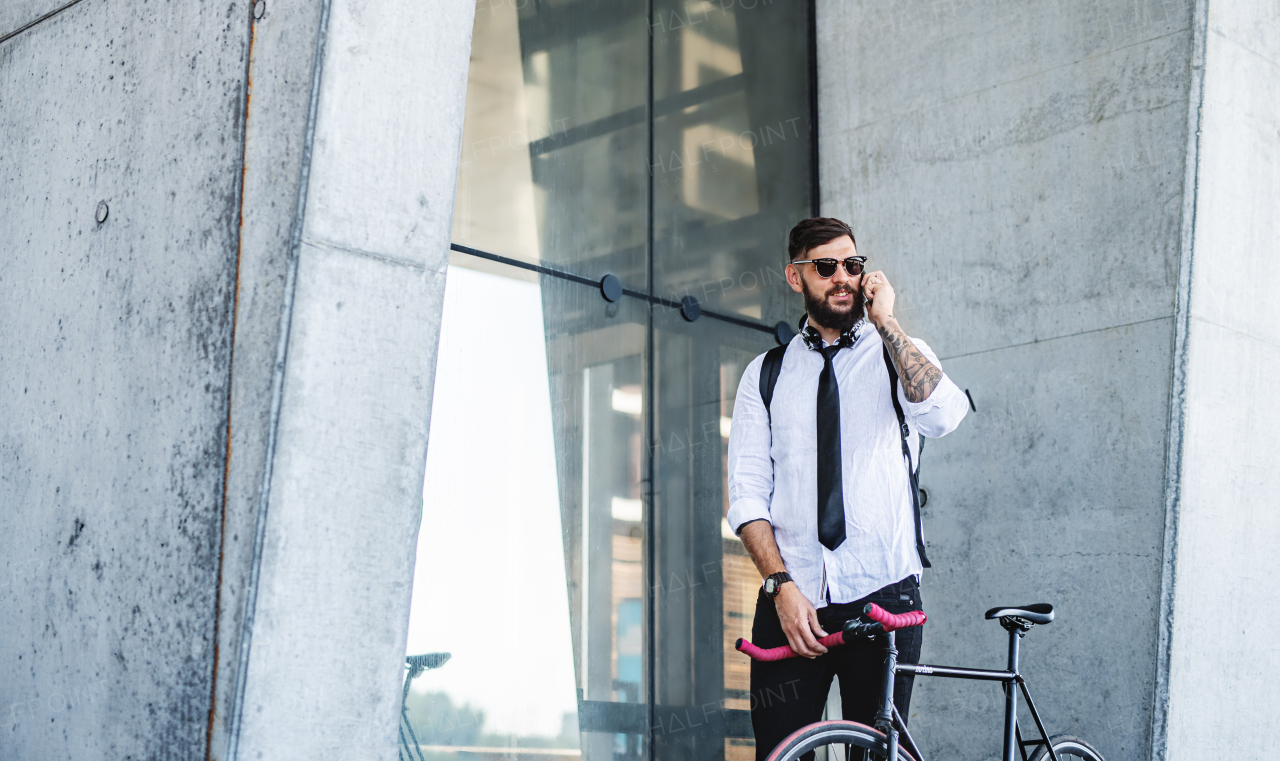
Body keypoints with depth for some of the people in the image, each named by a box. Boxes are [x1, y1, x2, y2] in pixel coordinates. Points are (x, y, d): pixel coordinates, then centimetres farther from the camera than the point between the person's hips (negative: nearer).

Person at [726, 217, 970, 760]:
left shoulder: (901, 355, 9)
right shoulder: (765, 374, 12)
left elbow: (942, 415, -15)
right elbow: (747, 494, 4)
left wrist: (885, 321, -10)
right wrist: (782, 585, -9)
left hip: (882, 596, -1)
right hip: (790, 600, 1)